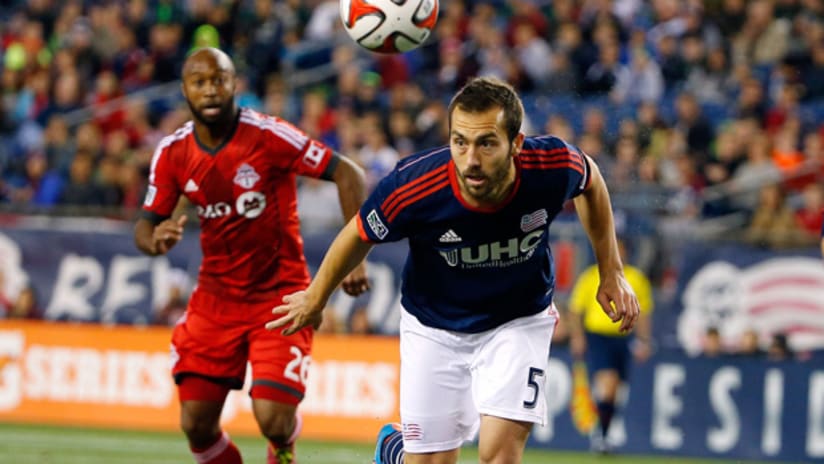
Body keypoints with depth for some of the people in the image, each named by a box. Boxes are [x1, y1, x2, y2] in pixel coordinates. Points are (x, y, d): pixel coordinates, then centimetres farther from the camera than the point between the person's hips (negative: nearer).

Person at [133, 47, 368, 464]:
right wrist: (155, 240, -23)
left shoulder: (267, 135, -17)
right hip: (214, 300, 4)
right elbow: (145, 224, 3)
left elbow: (348, 175, -16)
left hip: (279, 295, -4)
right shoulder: (172, 152, -3)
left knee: (273, 420, -15)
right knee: (196, 425, -2)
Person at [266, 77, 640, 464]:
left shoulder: (553, 166, -28)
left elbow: (591, 182, 0)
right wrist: (315, 298, 7)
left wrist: (611, 272, 2)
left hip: (520, 320, 0)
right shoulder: (412, 187, -32)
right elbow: (360, 235, -9)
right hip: (434, 327, 0)